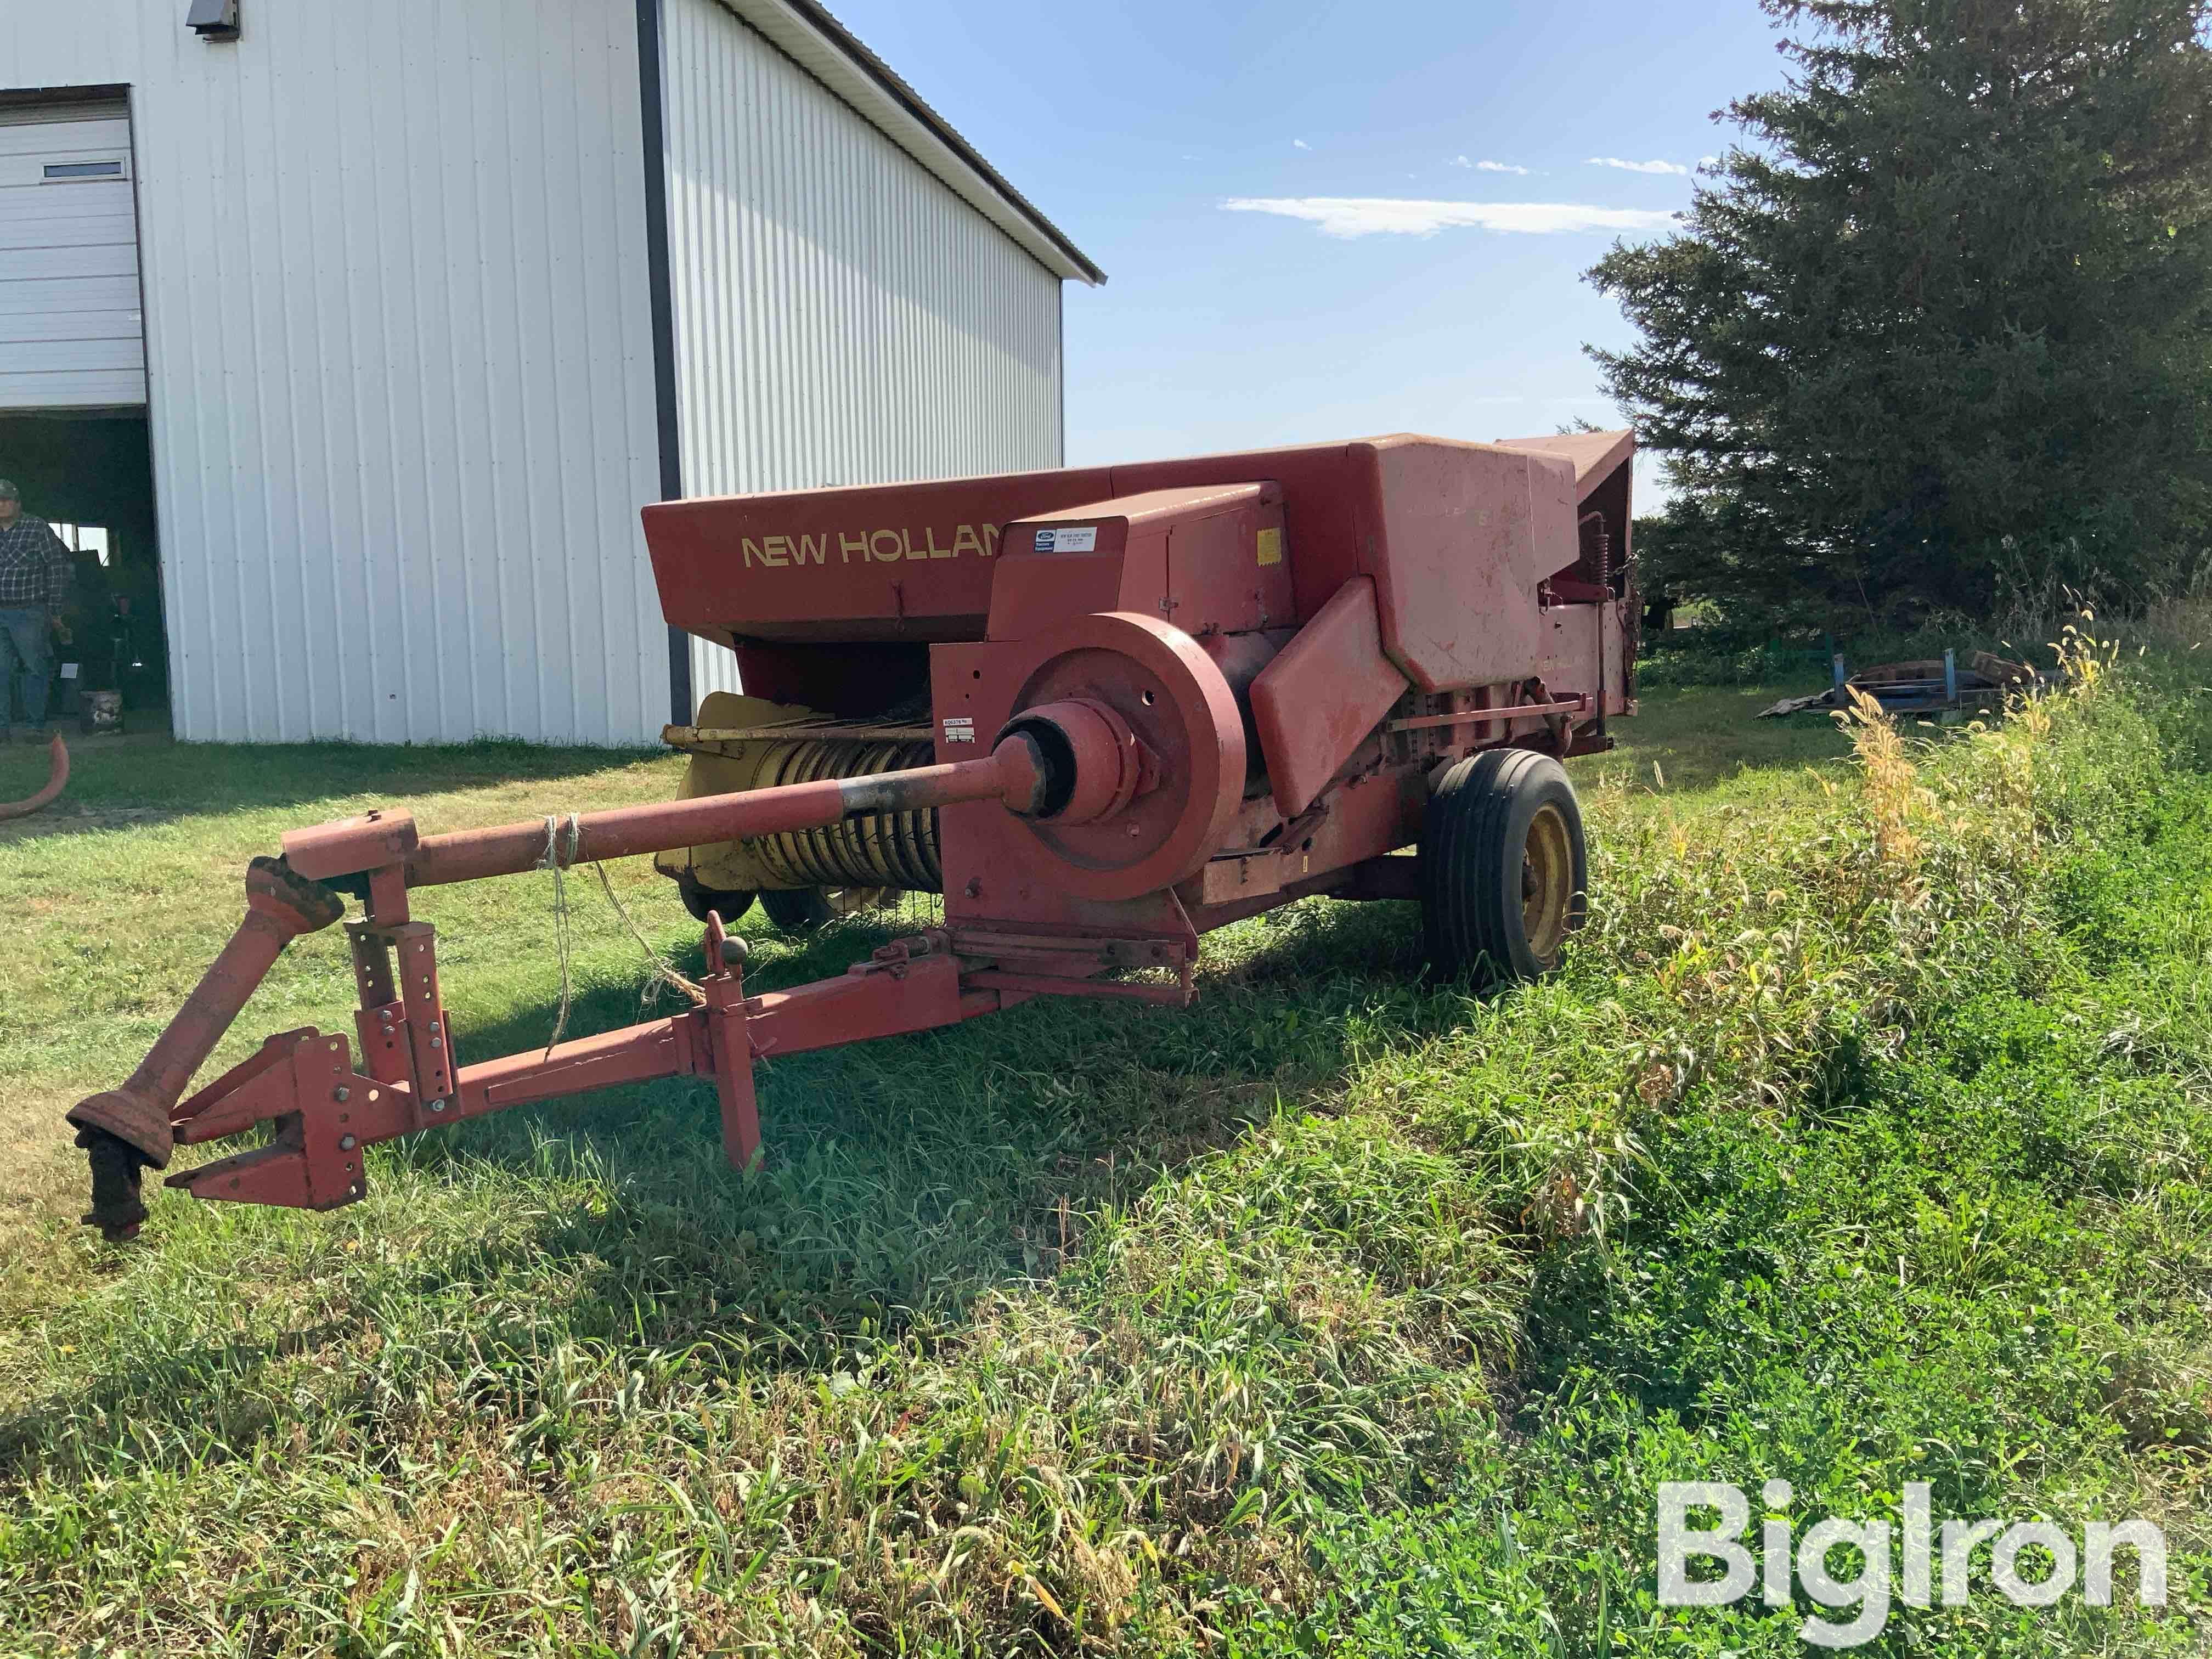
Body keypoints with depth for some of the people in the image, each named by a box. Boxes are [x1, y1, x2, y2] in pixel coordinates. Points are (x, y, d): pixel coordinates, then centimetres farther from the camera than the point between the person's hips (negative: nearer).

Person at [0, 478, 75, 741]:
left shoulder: (38, 529, 0)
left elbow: (57, 569, -2)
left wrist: (54, 611, -6)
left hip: (29, 613, -4)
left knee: (35, 669, 2)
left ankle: (36, 726, 9)